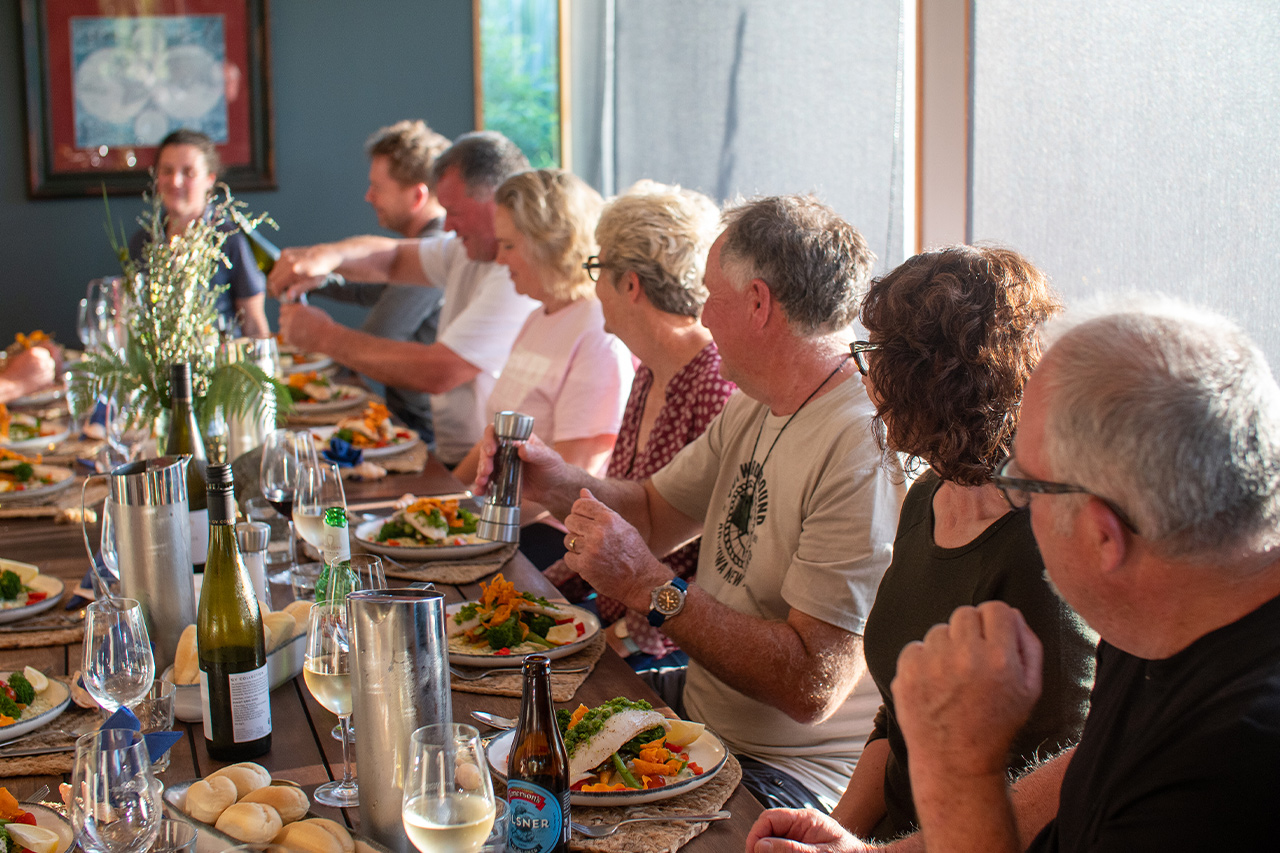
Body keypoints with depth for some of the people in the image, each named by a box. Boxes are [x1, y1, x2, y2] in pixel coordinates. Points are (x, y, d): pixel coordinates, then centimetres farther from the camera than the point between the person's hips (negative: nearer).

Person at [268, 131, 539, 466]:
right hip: (452, 457, 9)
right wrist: (328, 255, -5)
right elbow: (392, 258, 19)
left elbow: (437, 373, -24)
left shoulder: (523, 278, -21)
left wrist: (327, 337, -12)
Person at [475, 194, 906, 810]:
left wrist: (648, 587, -26)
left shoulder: (866, 454, -25)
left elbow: (813, 686, -28)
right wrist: (556, 485, -3)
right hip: (698, 711, 9)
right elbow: (655, 513, 17)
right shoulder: (751, 412, 7)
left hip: (790, 774, -8)